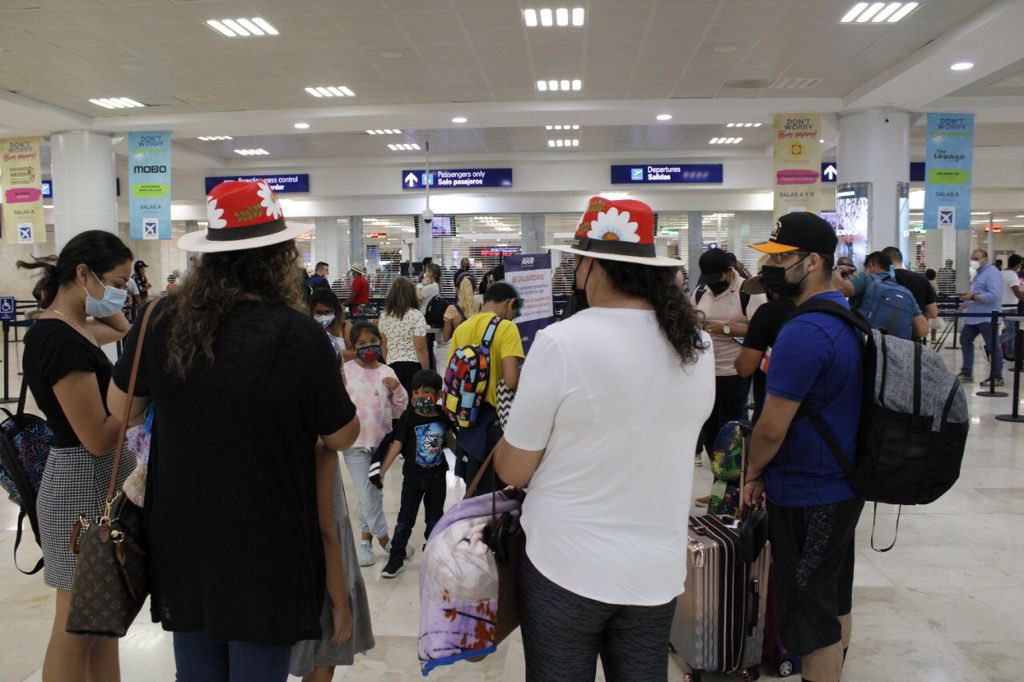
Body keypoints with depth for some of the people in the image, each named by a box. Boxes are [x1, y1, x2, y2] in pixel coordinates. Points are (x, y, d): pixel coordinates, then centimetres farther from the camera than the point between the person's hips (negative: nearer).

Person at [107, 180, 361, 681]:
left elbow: (122, 409, 8)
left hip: (182, 539, 4)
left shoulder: (163, 320, -9)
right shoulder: (299, 335, -21)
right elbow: (343, 437, -8)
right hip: (265, 549, -4)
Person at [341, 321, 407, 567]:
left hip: (381, 441, 3)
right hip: (355, 442, -3)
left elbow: (399, 411, 6)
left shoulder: (387, 372, 2)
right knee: (368, 495, -3)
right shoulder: (345, 370, -6)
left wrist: (397, 390, -10)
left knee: (371, 493, 14)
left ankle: (366, 539, 28)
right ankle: (384, 539, 13)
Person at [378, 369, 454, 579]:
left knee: (434, 518, 15)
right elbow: (397, 444, -12)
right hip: (413, 476, -2)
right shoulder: (409, 417, -15)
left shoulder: (442, 415, -7)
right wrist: (382, 470, -15)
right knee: (405, 519, 5)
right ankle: (396, 558, 15)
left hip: (437, 475, 2)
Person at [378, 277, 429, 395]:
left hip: (392, 365, 4)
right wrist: (426, 373, -6)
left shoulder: (384, 316, 4)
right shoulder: (416, 316, -10)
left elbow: (384, 346, 11)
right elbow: (421, 348, -12)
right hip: (413, 365, -4)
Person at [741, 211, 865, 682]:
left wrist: (752, 473, -2)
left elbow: (771, 429, -22)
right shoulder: (848, 316, 6)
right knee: (836, 601, 22)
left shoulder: (804, 332, -25)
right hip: (843, 486, 10)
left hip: (807, 497, -10)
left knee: (812, 617, 3)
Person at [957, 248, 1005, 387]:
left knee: (992, 346, -2)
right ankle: (966, 373, 17)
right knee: (965, 340, 11)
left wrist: (973, 297, -26)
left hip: (987, 317, -10)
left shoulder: (992, 273, -13)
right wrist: (966, 304, 18)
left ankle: (997, 377, 5)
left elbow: (994, 295, -25)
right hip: (974, 316, 10)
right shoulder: (980, 273, 18)